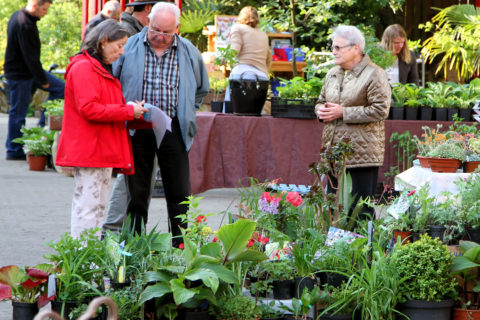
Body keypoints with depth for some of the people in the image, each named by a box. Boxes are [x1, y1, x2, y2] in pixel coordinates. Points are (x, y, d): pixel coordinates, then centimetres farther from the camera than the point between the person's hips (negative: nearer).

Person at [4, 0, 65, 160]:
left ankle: (43, 126, 12)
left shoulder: (18, 16, 9)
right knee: (18, 111, -1)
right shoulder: (25, 25, -25)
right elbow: (31, 57, -24)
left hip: (28, 69, 10)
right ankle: (14, 151, 10)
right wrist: (43, 80, -14)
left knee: (60, 89, 9)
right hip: (20, 74, -10)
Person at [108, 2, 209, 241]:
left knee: (179, 194, 2)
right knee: (136, 192, 5)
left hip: (173, 129, 1)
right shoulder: (130, 47, 1)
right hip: (137, 129, -1)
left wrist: (185, 112, 10)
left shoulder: (188, 52, 7)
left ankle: (180, 246, 8)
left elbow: (201, 89, 20)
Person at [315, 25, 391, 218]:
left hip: (362, 151, -7)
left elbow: (380, 110, -15)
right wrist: (322, 111, 2)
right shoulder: (333, 74, 16)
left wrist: (343, 113, -16)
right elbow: (321, 101, 28)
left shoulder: (374, 75, -7)